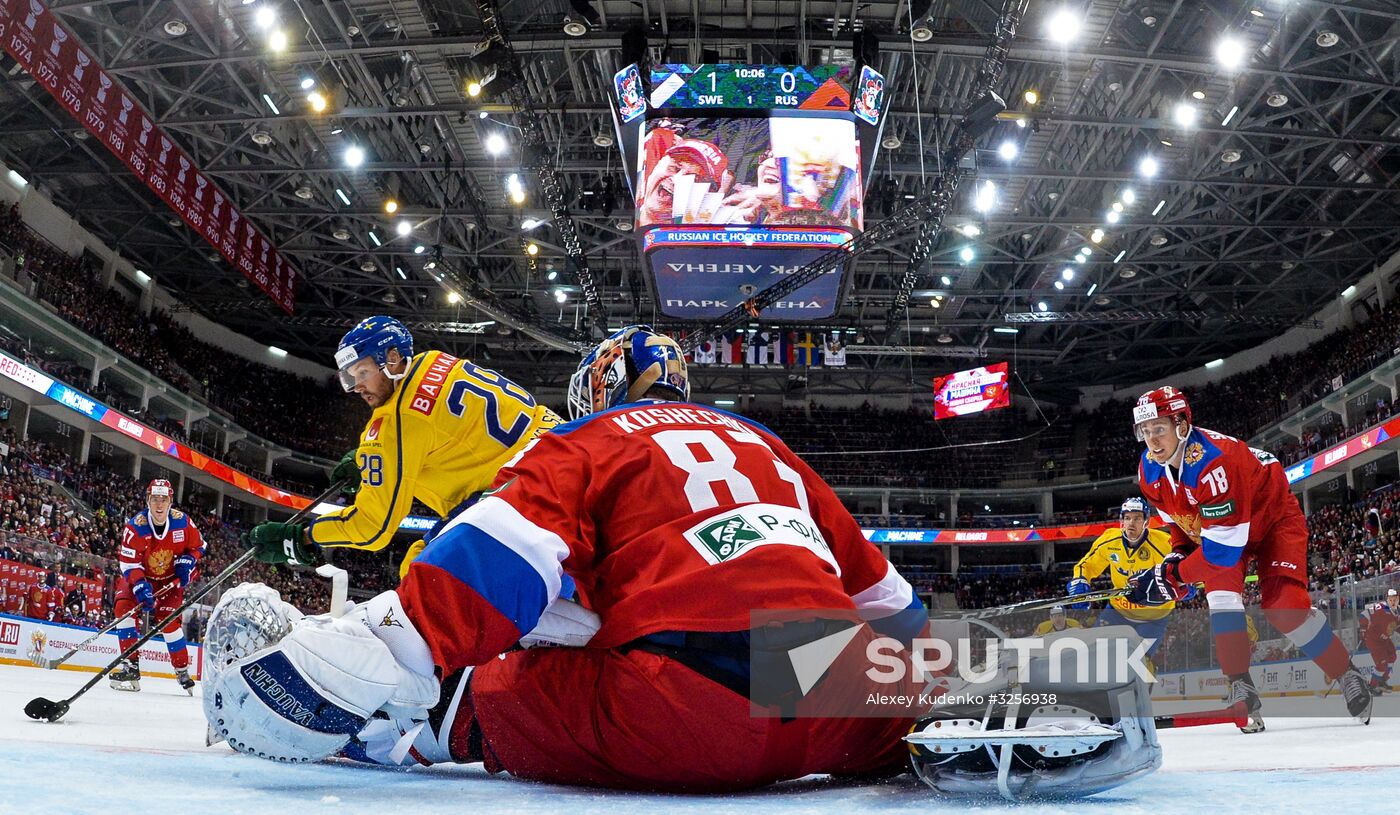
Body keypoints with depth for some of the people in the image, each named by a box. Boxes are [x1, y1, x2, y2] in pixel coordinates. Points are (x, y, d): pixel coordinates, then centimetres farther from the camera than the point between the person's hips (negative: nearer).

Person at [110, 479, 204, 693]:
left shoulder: (182, 521, -17)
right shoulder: (135, 526, -24)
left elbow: (198, 546, 0)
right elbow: (128, 562, -23)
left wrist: (186, 563, -18)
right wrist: (140, 586, -35)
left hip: (170, 579, 0)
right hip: (140, 576, 0)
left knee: (170, 621, -9)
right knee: (124, 608, -21)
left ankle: (183, 671, 5)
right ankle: (130, 665, -15)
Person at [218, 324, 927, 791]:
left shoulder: (587, 443, 14)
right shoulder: (767, 446, 28)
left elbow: (493, 561, -5)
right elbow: (878, 589, 30)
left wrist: (342, 670, -11)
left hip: (680, 708, -5)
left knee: (496, 689, 13)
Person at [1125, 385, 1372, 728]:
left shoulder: (1212, 461, -40)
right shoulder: (1150, 471, -15)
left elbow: (1225, 542, -38)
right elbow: (1177, 519, 3)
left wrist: (1174, 576, -34)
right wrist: (1179, 554, -15)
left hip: (1273, 517, -6)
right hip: (1213, 526, 6)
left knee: (1283, 606, -17)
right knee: (1221, 593, -17)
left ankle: (1348, 676, 5)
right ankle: (1241, 687, -11)